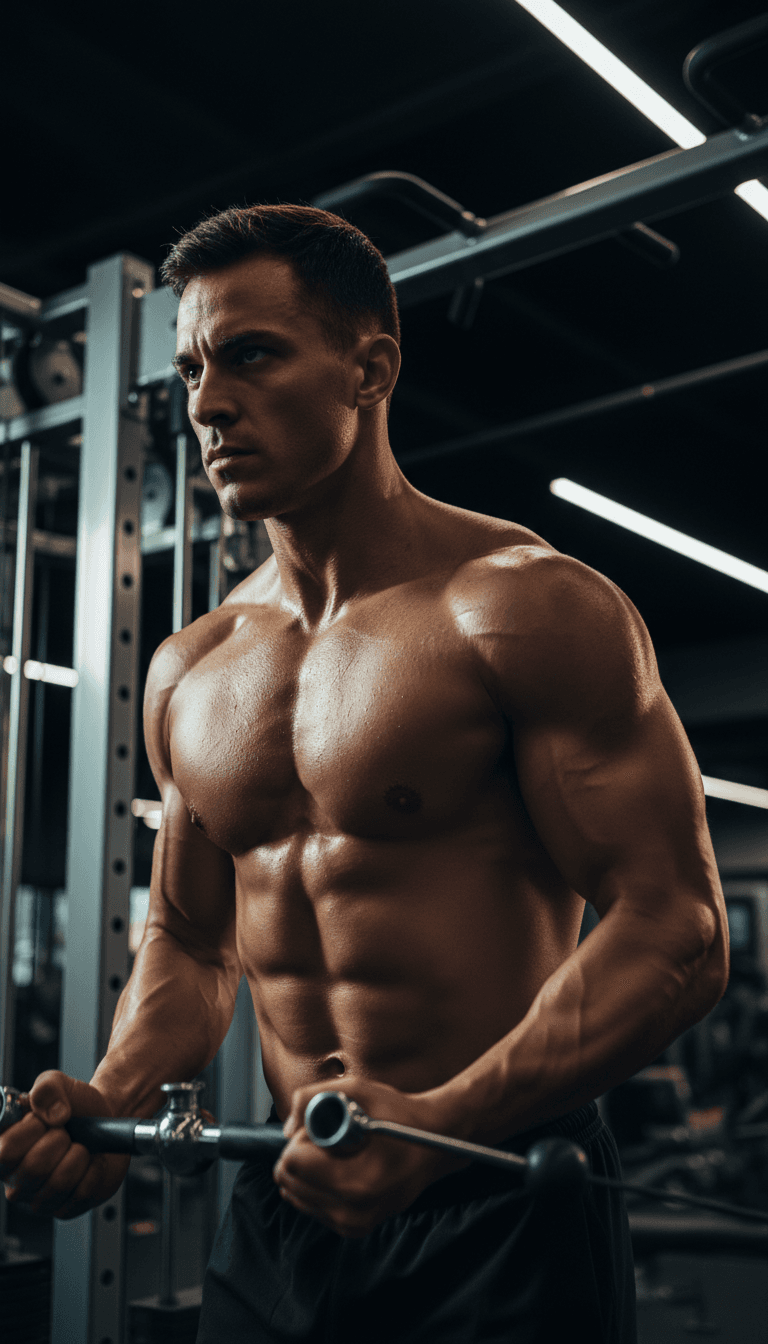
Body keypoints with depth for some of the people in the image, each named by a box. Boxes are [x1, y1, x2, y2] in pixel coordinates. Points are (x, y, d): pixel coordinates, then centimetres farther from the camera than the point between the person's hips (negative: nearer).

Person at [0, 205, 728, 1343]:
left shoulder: (528, 608, -12)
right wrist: (112, 1101, -4)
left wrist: (436, 1123, -28)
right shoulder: (189, 674, 7)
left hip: (499, 1213, -5)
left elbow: (676, 933, -16)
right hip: (281, 1210, 6)